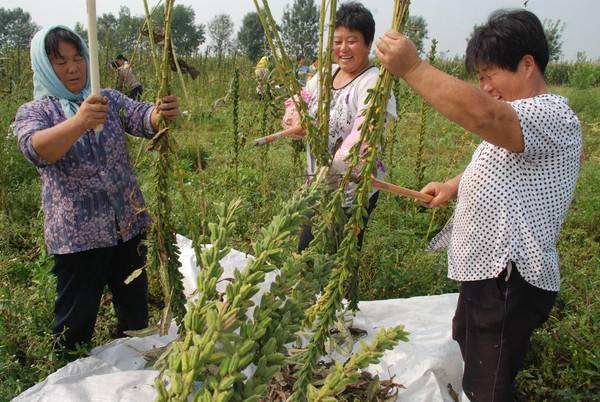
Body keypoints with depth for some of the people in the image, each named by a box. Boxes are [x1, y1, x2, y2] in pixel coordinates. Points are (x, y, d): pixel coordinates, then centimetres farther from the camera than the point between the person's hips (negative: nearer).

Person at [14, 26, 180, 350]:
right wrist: (79, 122, -43)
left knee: (135, 313, 16)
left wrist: (162, 113, -35)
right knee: (75, 323, 7)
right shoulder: (32, 112, -2)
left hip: (128, 224, 4)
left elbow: (143, 119, -11)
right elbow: (35, 148, -24)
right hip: (77, 234, -3)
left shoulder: (109, 99, 8)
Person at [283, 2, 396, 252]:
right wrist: (296, 118, -14)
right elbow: (297, 104, 10)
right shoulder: (325, 74, 5)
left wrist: (331, 168, -38)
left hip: (354, 191, -7)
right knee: (307, 251, 20)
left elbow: (363, 136, -30)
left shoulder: (373, 83, -18)